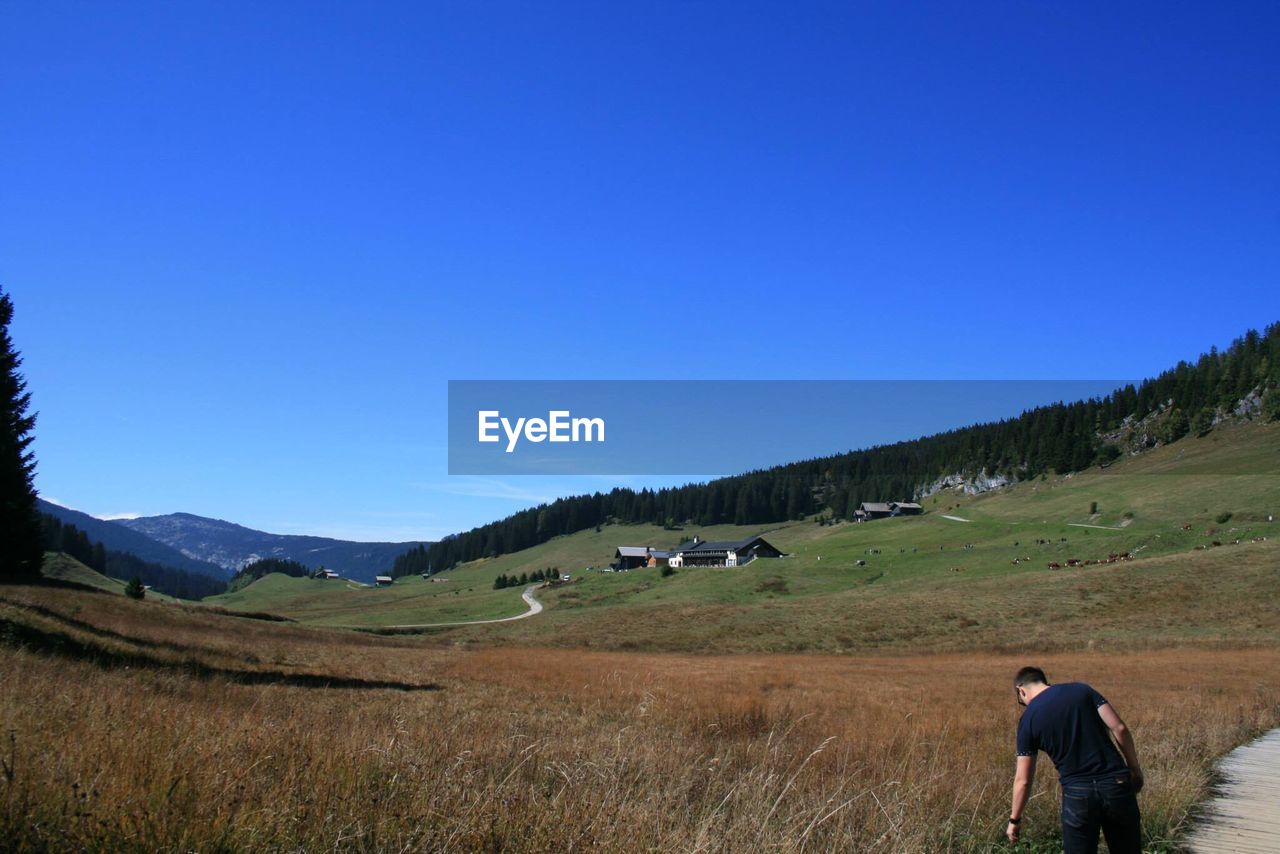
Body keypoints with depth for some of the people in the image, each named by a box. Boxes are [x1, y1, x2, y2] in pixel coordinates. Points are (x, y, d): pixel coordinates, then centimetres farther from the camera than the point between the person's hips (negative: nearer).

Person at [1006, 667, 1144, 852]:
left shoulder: (1029, 719, 2)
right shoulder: (1082, 690, 7)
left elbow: (1023, 780, 3)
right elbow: (1119, 728, -2)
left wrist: (1015, 819, 14)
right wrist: (1135, 769, 9)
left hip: (1078, 794, -2)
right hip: (1117, 784, 2)